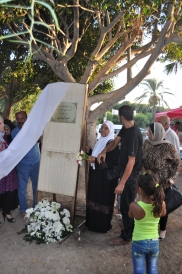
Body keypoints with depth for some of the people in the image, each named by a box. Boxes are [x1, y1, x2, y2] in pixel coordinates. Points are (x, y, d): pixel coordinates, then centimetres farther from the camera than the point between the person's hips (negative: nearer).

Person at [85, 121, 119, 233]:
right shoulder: (100, 141, 12)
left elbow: (113, 162, -23)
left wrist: (96, 160, -25)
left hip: (106, 177, -8)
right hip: (96, 175, 8)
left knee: (103, 199, -1)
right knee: (94, 197, 13)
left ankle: (103, 225, 13)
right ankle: (93, 223, 26)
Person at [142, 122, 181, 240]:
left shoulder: (167, 146, -18)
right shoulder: (147, 143, -2)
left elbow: (177, 162, -7)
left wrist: (172, 177, -9)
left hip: (163, 182, -5)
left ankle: (162, 230, 30)